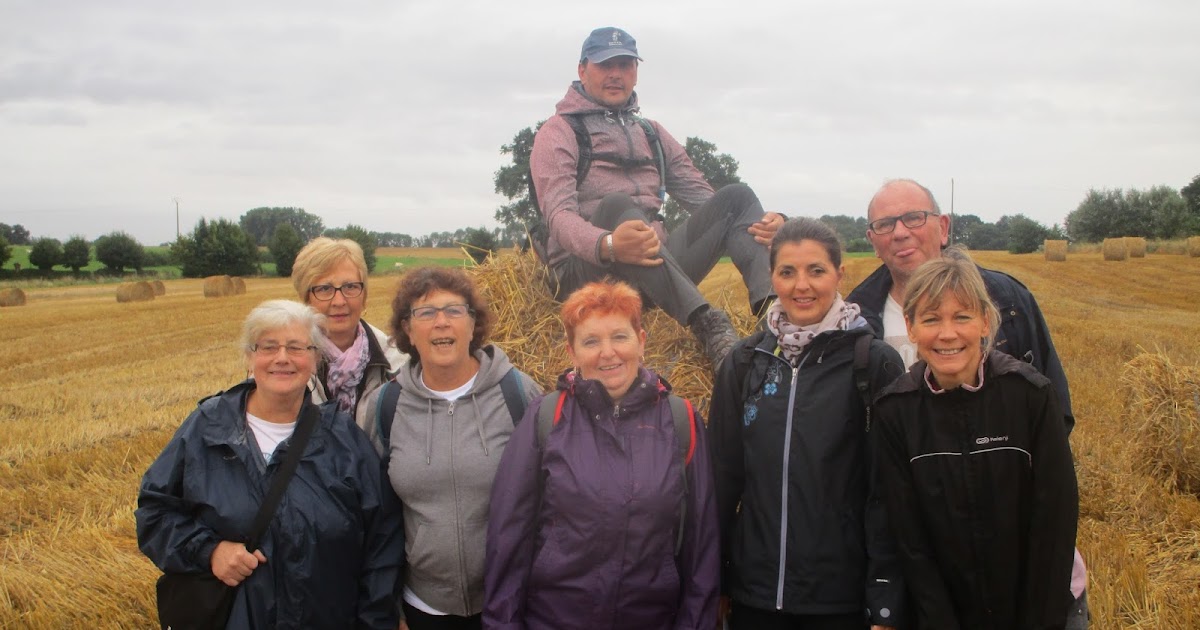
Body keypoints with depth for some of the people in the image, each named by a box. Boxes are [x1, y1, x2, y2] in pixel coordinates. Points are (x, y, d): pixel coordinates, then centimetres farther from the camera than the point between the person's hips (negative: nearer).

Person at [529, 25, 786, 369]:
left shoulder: (653, 133, 22)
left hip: (658, 270, 6)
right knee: (617, 205, -34)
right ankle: (708, 324, -49)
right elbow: (559, 214, -15)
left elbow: (699, 194, 13)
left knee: (735, 196, -10)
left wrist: (762, 225, -9)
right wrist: (608, 245, -39)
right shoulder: (559, 132, 2)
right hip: (586, 270, -5)